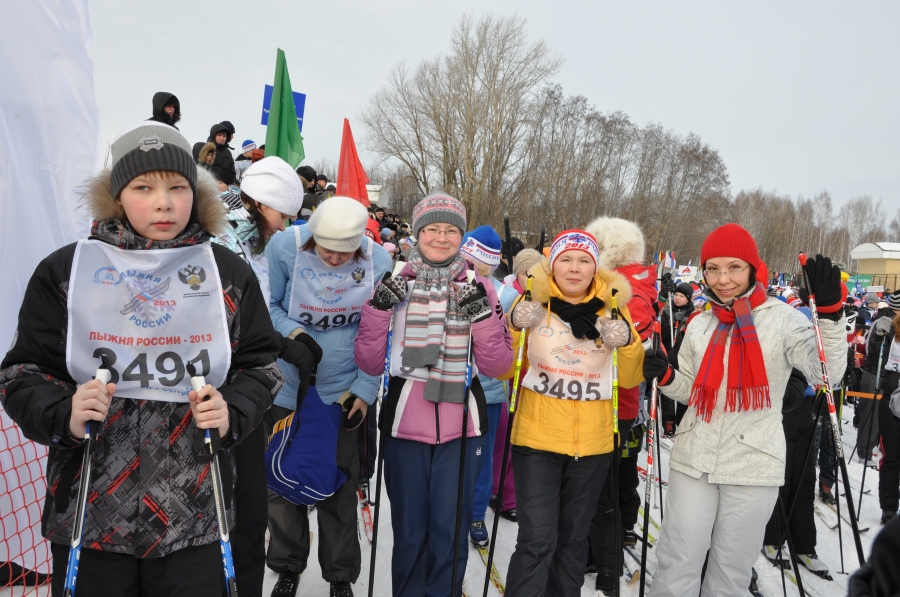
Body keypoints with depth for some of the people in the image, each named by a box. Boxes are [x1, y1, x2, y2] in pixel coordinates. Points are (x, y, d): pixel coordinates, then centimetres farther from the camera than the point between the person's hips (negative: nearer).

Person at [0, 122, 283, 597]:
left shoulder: (228, 272, 3)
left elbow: (259, 364, 8)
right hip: (88, 515, 0)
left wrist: (232, 413, -11)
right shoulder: (64, 270, 0)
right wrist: (64, 416, -15)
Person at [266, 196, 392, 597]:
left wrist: (364, 389, -8)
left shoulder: (378, 263, -13)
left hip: (344, 394, 0)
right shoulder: (284, 248, -16)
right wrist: (292, 332, -23)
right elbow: (269, 306, -4)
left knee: (339, 489, 11)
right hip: (289, 388, 1)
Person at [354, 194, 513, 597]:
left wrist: (482, 317, -14)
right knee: (409, 531, 12)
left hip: (460, 426, 0)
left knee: (450, 531, 8)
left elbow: (496, 366, 0)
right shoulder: (394, 285, 2)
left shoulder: (479, 289, 3)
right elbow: (370, 364, 1)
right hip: (405, 424, 0)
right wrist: (378, 310, -12)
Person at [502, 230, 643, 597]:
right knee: (537, 540, -7)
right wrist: (515, 327, -17)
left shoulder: (613, 308, 2)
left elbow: (630, 378, 4)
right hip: (537, 440, -2)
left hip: (593, 444, 3)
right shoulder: (532, 301, -4)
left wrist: (627, 343, -14)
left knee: (573, 539, 17)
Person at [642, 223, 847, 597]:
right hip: (693, 461, 3)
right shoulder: (700, 324, 6)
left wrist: (830, 312, -29)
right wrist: (665, 376, -7)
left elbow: (828, 373, -17)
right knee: (676, 565, 7)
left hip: (753, 465, -2)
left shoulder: (783, 318, -5)